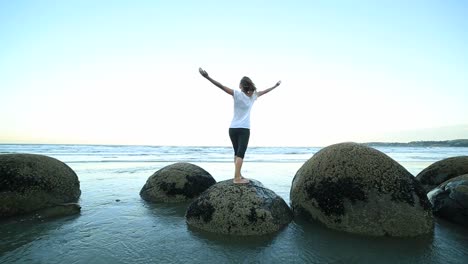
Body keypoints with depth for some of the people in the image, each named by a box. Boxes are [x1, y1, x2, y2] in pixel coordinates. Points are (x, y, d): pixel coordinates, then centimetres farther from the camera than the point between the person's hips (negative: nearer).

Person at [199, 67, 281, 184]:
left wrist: (207, 77, -16)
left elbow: (222, 86, -12)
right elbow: (264, 91, 20)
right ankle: (237, 178, -14)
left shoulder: (237, 94, -3)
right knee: (240, 153, -6)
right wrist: (275, 86, 37)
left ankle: (238, 175, 20)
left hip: (233, 128, 2)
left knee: (237, 152, 14)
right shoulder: (253, 95, 3)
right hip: (244, 129, -1)